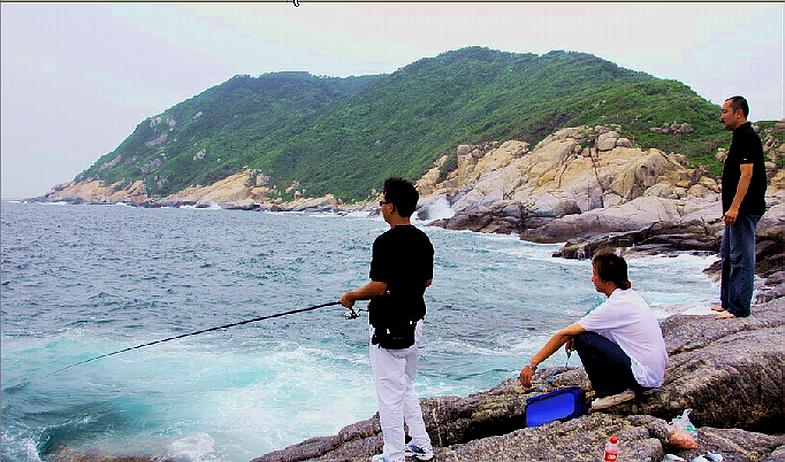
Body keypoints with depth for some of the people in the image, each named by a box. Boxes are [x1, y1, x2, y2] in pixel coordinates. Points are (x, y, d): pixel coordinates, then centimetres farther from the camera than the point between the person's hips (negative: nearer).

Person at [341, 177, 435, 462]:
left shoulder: (386, 242, -20)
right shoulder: (423, 240, 5)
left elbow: (378, 287, -22)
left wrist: (350, 296, -5)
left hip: (388, 328, -9)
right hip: (414, 323, 9)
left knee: (389, 395, 4)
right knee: (406, 389, 23)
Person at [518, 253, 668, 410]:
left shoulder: (614, 306, -19)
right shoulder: (631, 296, 7)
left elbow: (563, 334, -18)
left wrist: (532, 364, -13)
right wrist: (575, 336, 4)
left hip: (645, 377, -9)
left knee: (583, 339, -13)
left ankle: (610, 392, -1)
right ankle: (624, 388, 11)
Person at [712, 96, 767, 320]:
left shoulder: (747, 137, -15)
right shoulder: (741, 136, 17)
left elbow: (746, 175, -22)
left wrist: (734, 207, -25)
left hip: (745, 209, -11)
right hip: (738, 209, 11)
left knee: (741, 258, -6)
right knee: (728, 257, 17)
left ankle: (739, 308, -1)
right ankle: (728, 302, 26)